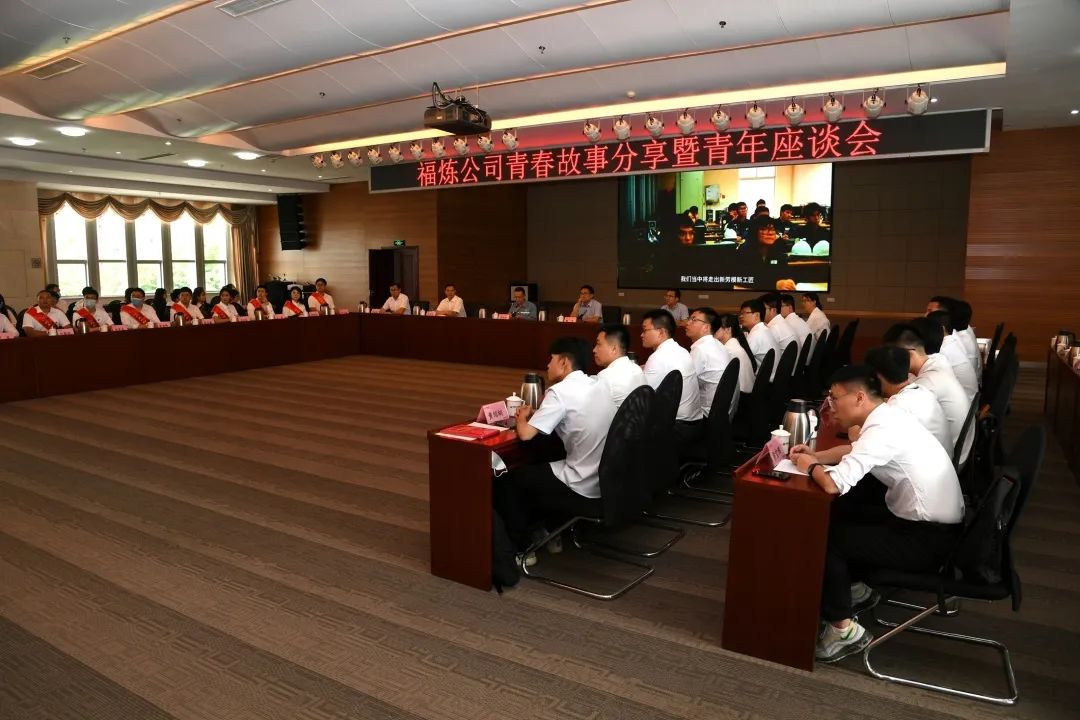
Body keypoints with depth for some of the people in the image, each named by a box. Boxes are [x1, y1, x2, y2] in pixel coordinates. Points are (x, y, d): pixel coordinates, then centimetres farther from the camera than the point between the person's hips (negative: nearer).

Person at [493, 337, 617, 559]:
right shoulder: (598, 386, 6)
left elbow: (525, 434, -17)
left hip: (586, 490, -8)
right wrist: (536, 413, 13)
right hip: (606, 481, 8)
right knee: (535, 469, 29)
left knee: (505, 481, 10)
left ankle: (522, 547, 18)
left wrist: (522, 417, 4)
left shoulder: (560, 391, -18)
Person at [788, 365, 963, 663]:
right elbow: (855, 450, 22)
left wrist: (811, 467, -14)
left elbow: (833, 484, -36)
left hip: (928, 538, -9)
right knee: (836, 514, 15)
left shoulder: (882, 430, -27)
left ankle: (844, 630, 3)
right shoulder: (886, 415, 3)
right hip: (931, 519, 9)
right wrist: (817, 456, 5)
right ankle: (855, 588, 30)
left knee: (824, 539, -8)